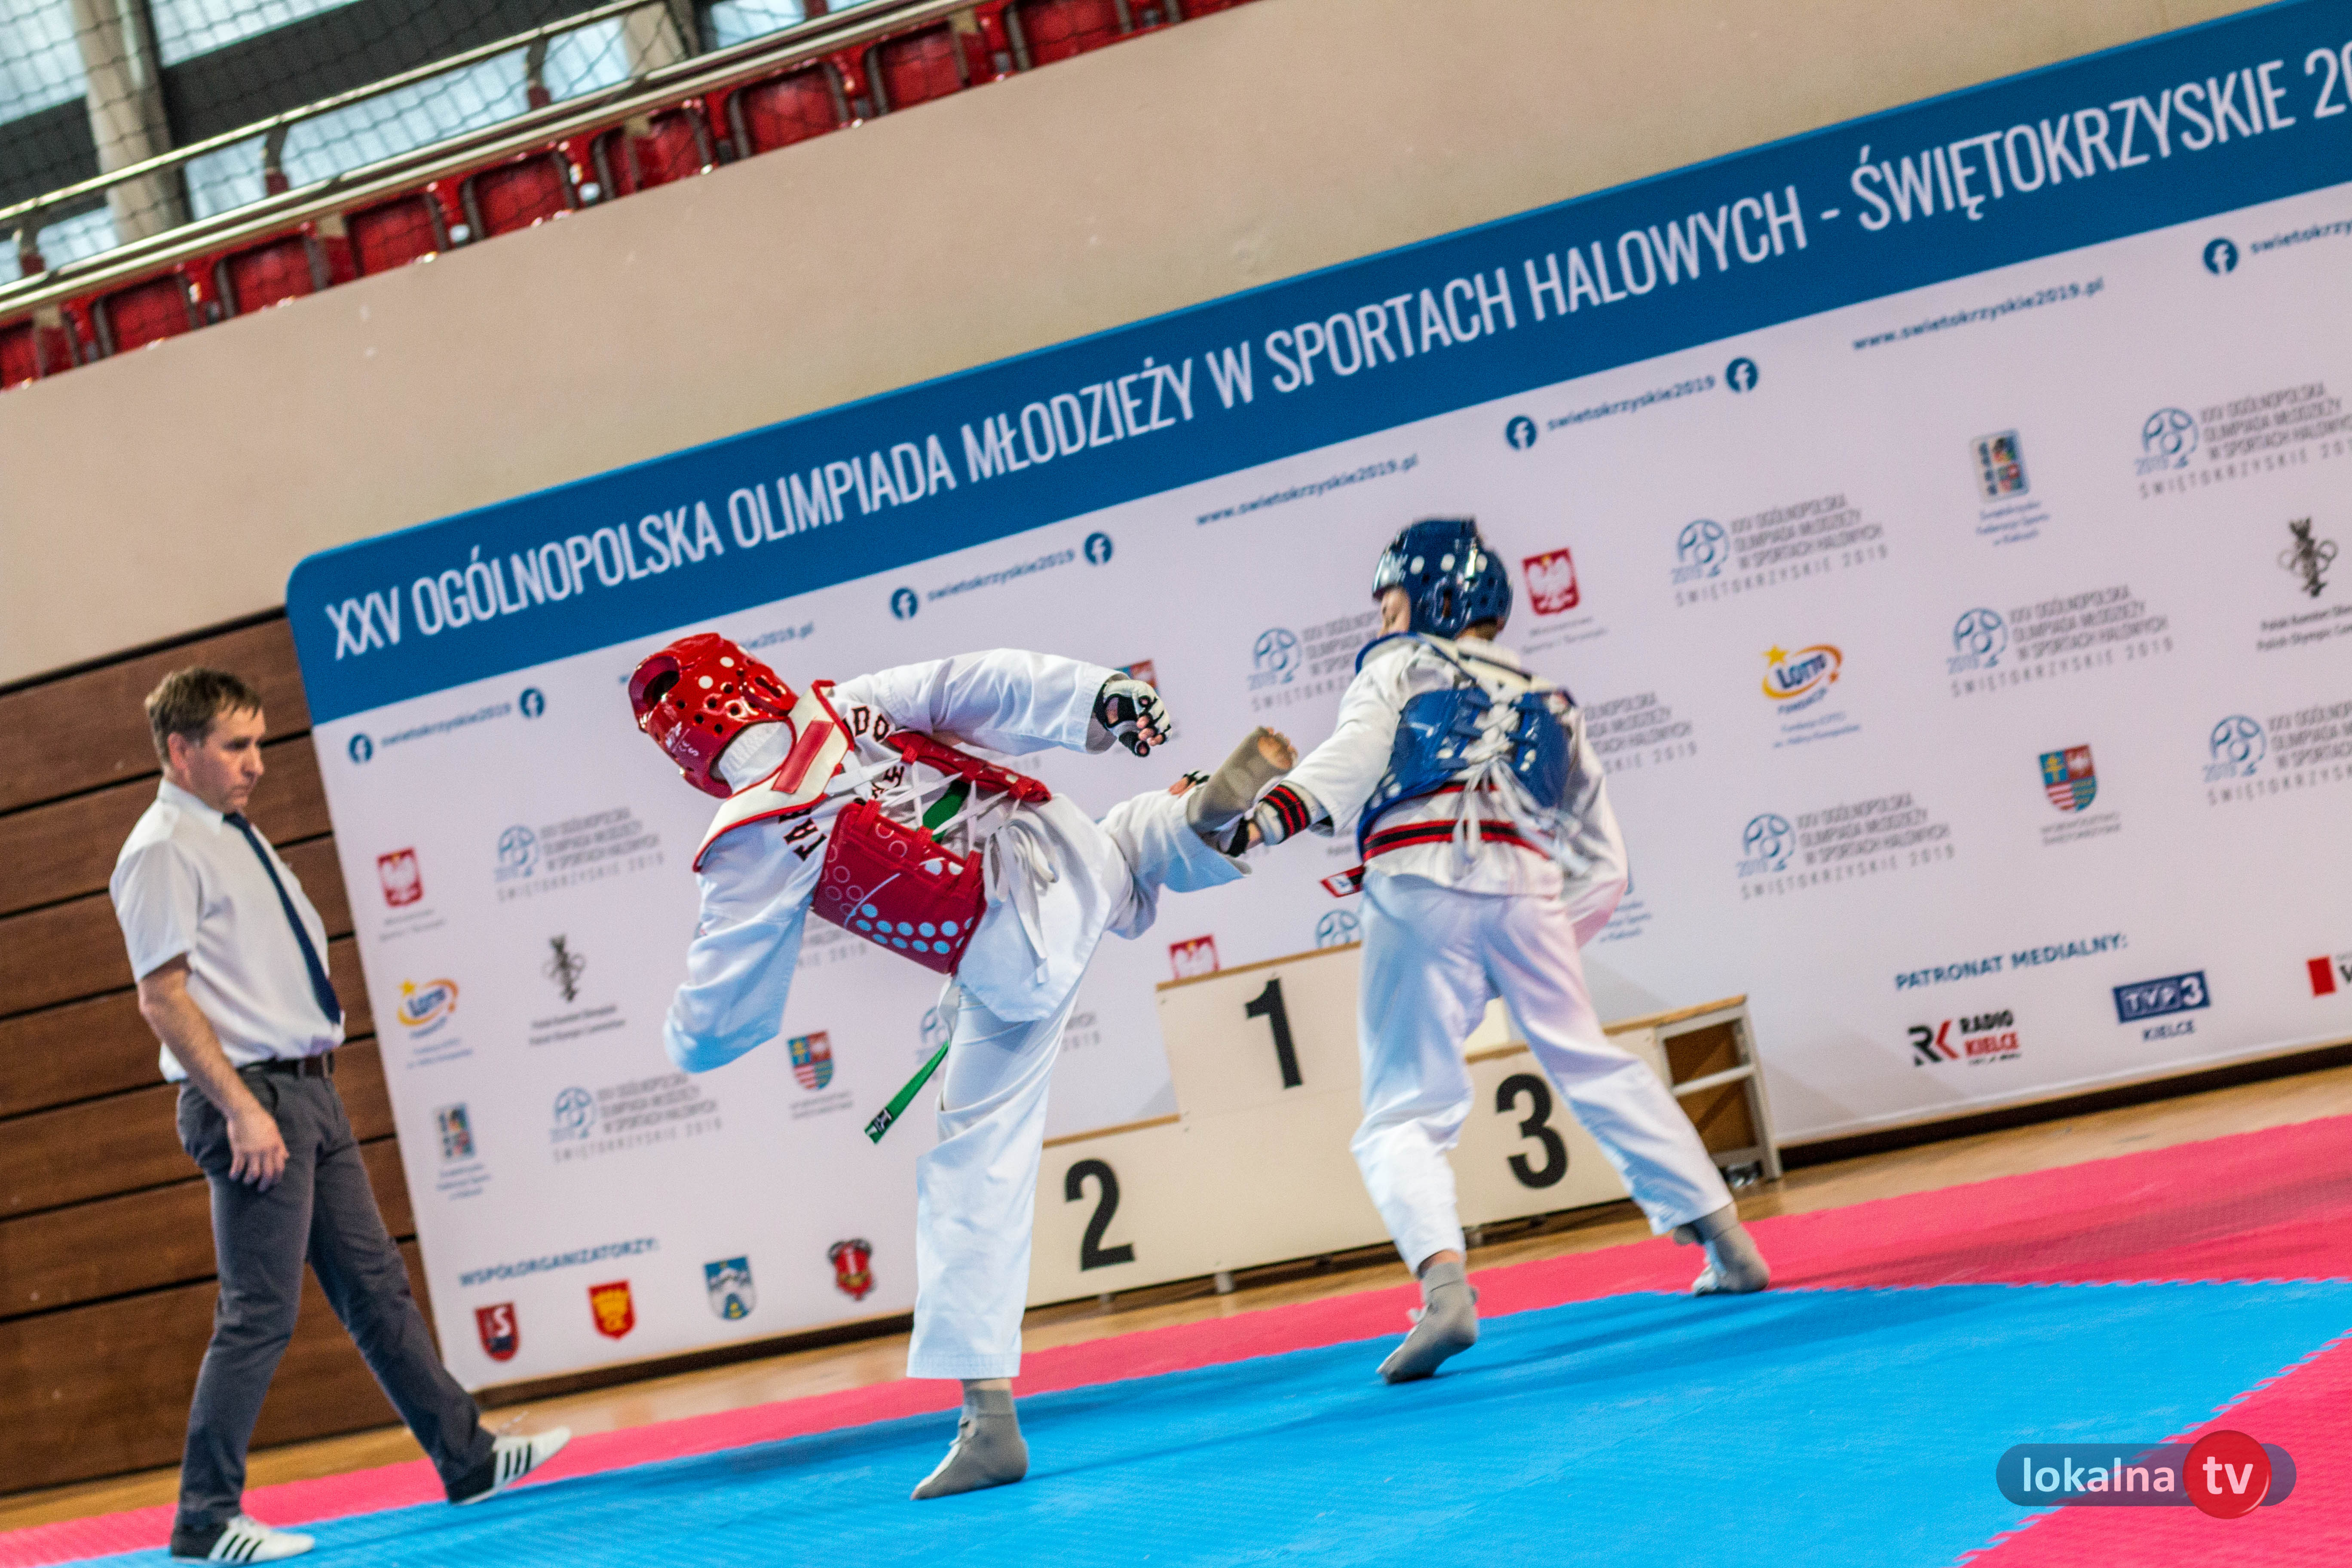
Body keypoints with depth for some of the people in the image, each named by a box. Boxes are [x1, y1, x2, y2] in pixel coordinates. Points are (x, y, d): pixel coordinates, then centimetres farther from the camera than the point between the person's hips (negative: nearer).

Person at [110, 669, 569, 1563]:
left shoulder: (237, 839, 17)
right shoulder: (163, 851, -11)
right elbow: (162, 996, -17)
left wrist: (308, 1083, 18)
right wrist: (241, 1108, -22)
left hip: (309, 1093, 9)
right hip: (251, 1096, -9)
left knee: (375, 1288, 13)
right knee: (260, 1315, -6)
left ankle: (468, 1459, 20)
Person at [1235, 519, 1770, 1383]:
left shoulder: (1399, 667, 19)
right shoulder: (1549, 705, 32)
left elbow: (1354, 754, -5)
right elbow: (1603, 870, 27)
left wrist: (1274, 811, -19)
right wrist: (1549, 945, 27)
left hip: (1420, 887, -4)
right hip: (1527, 890, 4)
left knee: (1404, 1111, -3)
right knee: (1597, 1069, 21)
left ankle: (1444, 1283, -26)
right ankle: (1728, 1243, 22)